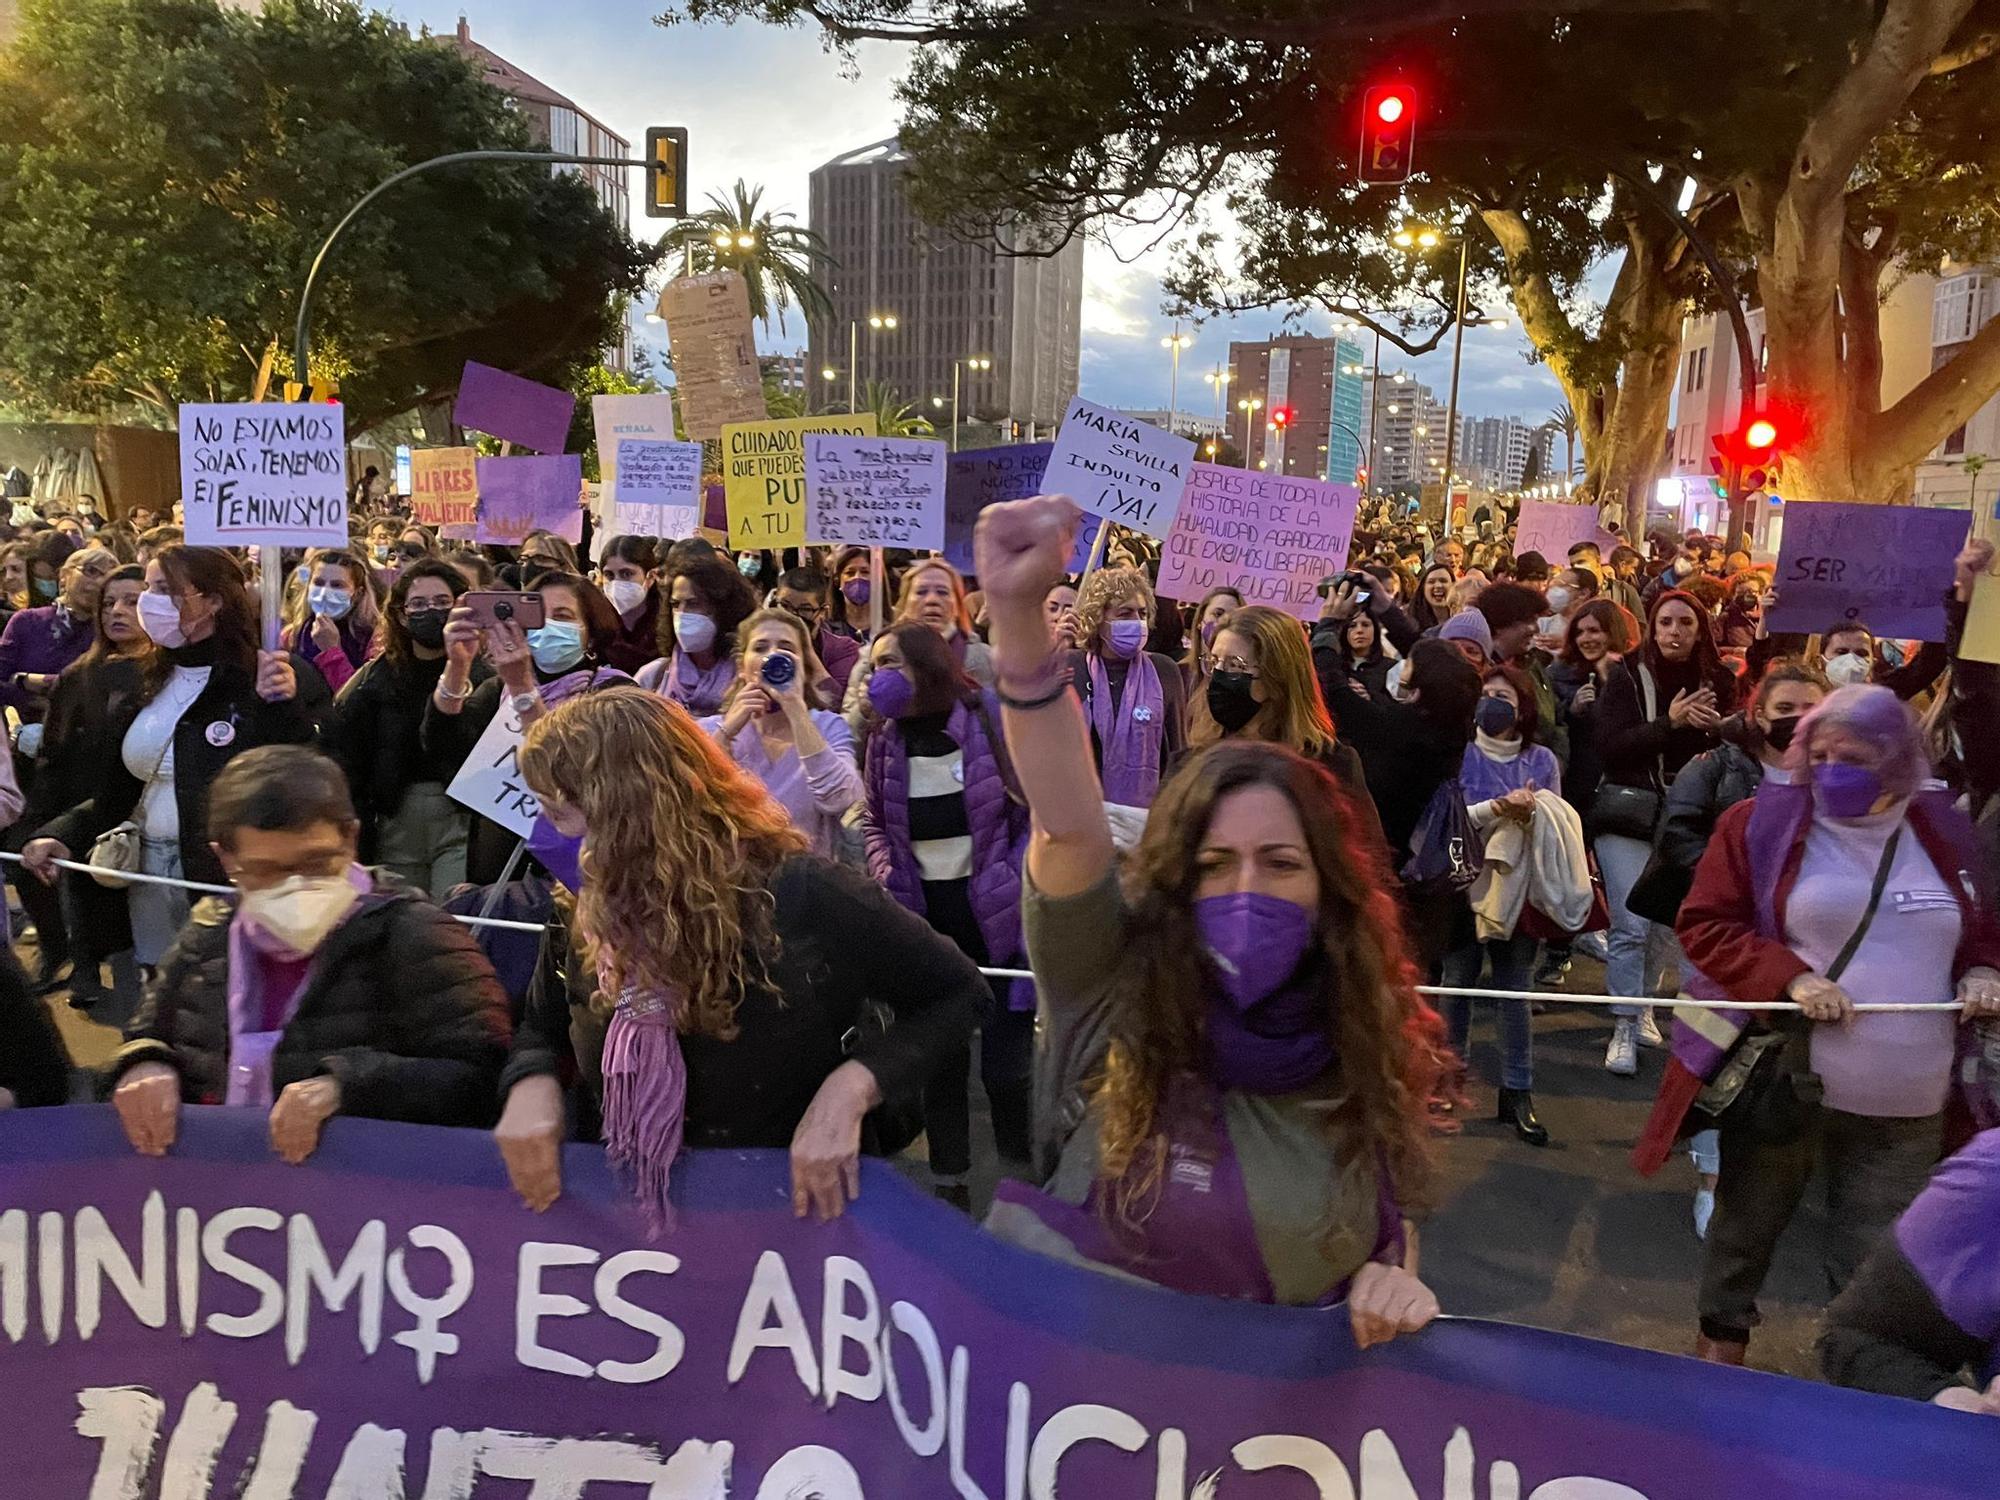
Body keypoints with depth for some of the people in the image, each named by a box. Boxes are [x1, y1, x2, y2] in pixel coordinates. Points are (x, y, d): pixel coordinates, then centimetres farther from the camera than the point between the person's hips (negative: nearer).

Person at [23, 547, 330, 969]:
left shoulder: (271, 678, -9)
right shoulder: (132, 680, 9)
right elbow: (117, 792, 17)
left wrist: (285, 709, -28)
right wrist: (60, 835, 0)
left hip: (233, 876, -5)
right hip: (147, 872, 6)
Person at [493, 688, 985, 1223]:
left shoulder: (800, 896, -14)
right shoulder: (586, 914, 3)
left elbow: (957, 992, -5)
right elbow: (540, 1027, 20)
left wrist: (852, 1087, -19)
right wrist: (533, 1082, -4)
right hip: (633, 1215, 4)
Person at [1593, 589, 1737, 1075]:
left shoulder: (1716, 682, 4)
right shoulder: (1627, 678, -4)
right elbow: (1609, 749, -12)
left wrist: (1713, 727, -17)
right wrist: (1669, 722, -22)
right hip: (1628, 813, -3)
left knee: (1671, 921, 9)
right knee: (1631, 925, -7)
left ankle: (1643, 1004, 30)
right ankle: (1623, 1029, 0)